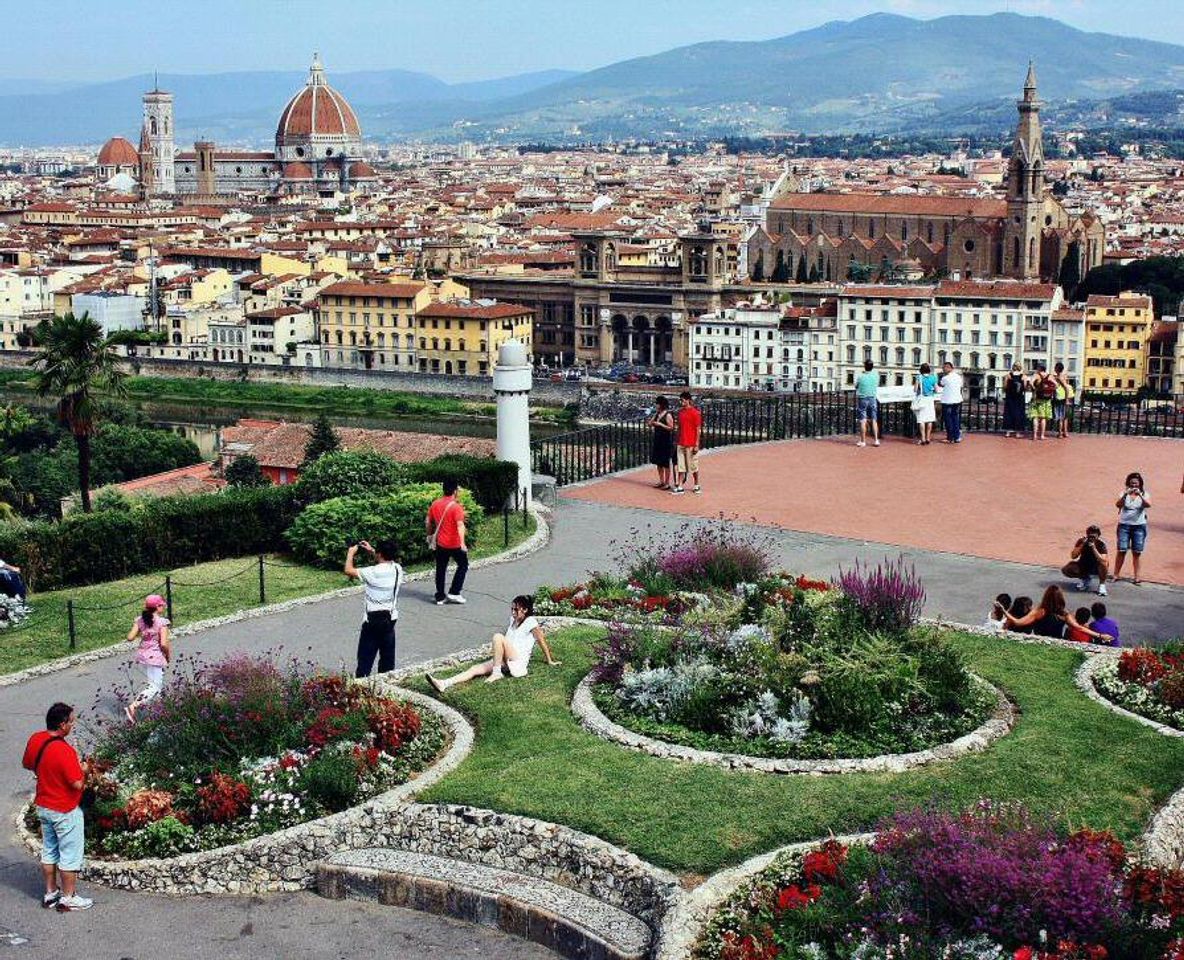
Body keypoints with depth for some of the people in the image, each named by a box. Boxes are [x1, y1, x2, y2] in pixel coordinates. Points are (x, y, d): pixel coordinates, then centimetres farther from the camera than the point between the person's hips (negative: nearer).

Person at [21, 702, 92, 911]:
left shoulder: (35, 740, -6)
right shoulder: (64, 751, -30)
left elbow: (27, 764, 12)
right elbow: (77, 784, -27)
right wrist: (82, 770, -8)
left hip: (43, 806, 8)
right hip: (65, 811, -8)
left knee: (49, 851, 21)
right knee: (70, 855, 7)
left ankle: (50, 893, 31)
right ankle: (68, 898, 18)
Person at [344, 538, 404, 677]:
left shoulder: (373, 573, -21)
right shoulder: (397, 569, -2)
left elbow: (348, 570, -15)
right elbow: (386, 561, 21)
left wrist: (351, 553, 1)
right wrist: (371, 550, 24)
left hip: (373, 620, -5)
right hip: (390, 619, 6)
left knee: (366, 656, 2)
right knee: (387, 655, 14)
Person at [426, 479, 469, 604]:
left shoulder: (435, 504, 1)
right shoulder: (456, 507, -17)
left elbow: (428, 521, 12)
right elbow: (460, 525, -28)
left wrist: (430, 534, 27)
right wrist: (462, 543, -34)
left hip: (440, 543, 5)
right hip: (455, 544, -5)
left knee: (440, 569, 13)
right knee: (463, 565, 14)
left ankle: (440, 597, 14)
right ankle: (454, 593, 9)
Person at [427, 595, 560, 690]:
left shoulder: (530, 622, -4)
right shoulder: (513, 620, 18)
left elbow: (542, 642, 2)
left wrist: (550, 661, 9)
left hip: (519, 662, -7)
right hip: (505, 660, 7)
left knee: (498, 637, -30)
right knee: (476, 669, -16)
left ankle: (496, 673, -23)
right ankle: (444, 684, -34)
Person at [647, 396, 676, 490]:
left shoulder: (668, 415, -12)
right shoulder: (657, 414, 10)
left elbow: (671, 428, -15)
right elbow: (650, 424, 11)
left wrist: (660, 424, -21)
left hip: (666, 441, -8)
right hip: (657, 440, 8)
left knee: (666, 463, -1)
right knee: (658, 462, 13)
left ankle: (667, 483, 6)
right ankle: (661, 481, 23)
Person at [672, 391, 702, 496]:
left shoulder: (695, 413, -11)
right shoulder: (680, 412, 9)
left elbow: (698, 429, -11)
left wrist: (696, 445, -14)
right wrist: (677, 440, 13)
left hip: (691, 444, -6)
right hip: (681, 444, 6)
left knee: (693, 466, 5)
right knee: (680, 466, 4)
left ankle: (697, 486, 18)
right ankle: (680, 487, 5)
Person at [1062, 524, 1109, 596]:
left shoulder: (1101, 544, -22)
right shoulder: (1081, 541, -14)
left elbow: (1103, 560, -35)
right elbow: (1073, 556, -20)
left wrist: (1093, 548, -40)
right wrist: (1082, 545, -31)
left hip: (1096, 568, -3)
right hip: (1084, 566, 3)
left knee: (1103, 563, -37)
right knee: (1066, 570, -21)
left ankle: (1102, 584, -10)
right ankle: (1086, 579, 8)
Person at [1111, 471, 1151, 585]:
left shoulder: (1144, 494, 2)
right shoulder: (1124, 493, 4)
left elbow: (1148, 505, -17)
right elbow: (1118, 504, -13)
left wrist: (1140, 495, -30)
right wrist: (1125, 495, -28)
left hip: (1139, 525, 0)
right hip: (1124, 525, 0)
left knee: (1136, 553, 0)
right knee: (1122, 551, -5)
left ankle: (1136, 577, 5)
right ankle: (1115, 574, 1)